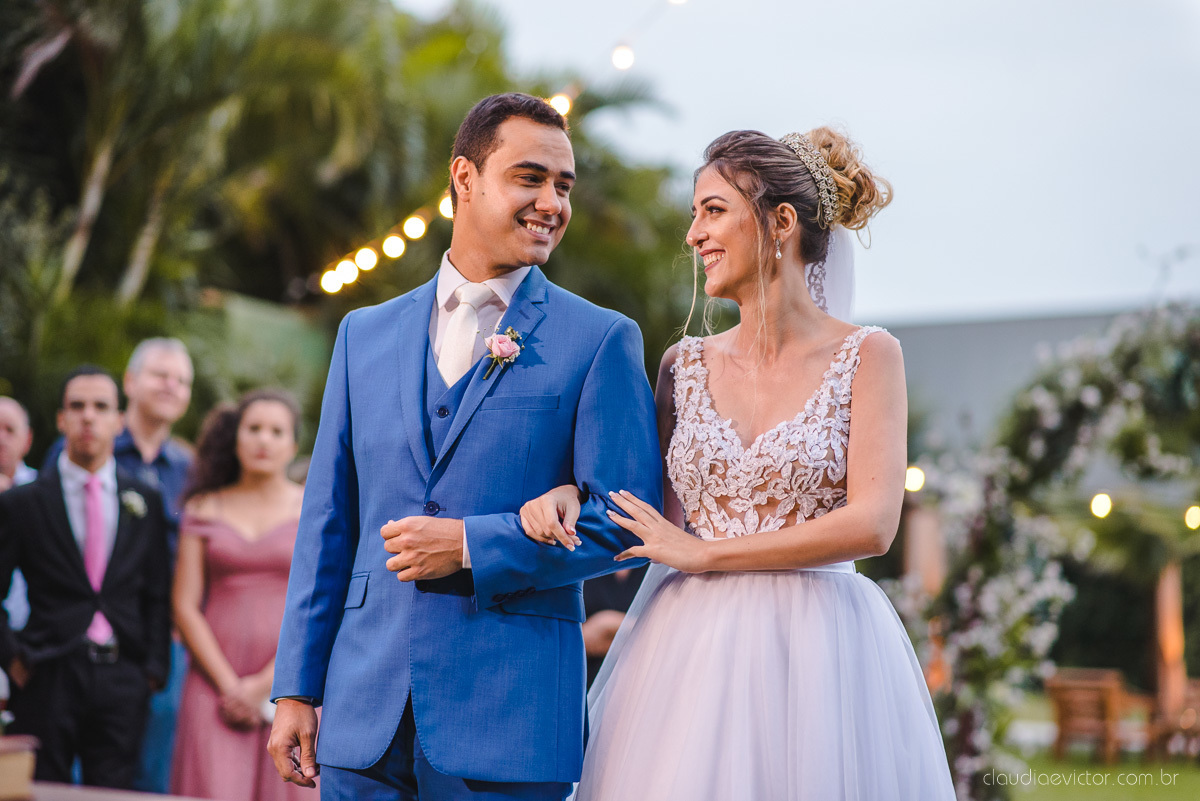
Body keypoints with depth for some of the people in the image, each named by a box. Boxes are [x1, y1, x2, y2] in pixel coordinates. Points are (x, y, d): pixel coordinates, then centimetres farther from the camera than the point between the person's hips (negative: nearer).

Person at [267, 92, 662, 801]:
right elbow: (329, 522, 12)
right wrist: (297, 689, 8)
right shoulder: (366, 334, 12)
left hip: (510, 717, -3)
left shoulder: (602, 340, 0)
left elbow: (627, 520, -5)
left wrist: (473, 547, -13)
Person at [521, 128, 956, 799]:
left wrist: (704, 554, -9)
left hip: (817, 655, -3)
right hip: (690, 654, 3)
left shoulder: (867, 355, -2)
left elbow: (872, 524, -12)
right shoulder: (686, 365, 9)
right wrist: (573, 495, -7)